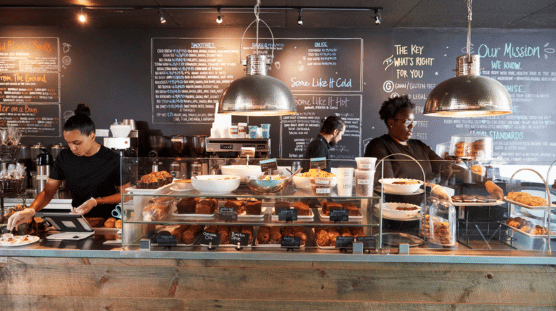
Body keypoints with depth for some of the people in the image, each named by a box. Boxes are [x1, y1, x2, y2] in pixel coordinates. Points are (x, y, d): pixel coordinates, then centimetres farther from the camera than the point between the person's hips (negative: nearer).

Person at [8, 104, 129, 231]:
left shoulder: (114, 160, -9)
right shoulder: (64, 158, 4)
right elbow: (48, 192, 6)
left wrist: (96, 201, -14)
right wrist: (31, 210, -14)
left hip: (107, 220, -4)